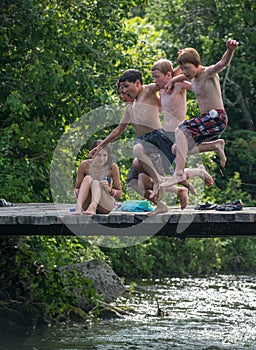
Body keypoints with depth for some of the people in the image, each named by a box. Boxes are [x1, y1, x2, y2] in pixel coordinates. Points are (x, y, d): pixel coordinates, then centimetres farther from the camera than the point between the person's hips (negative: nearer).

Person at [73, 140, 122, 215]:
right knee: (88, 178, -25)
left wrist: (109, 189, -25)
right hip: (86, 205, 1)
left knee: (96, 183, -28)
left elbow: (119, 195, -3)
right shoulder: (84, 165, -6)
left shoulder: (112, 167, -8)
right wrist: (77, 192, -22)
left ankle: (93, 207, -57)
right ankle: (78, 206, -47)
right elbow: (76, 188, 3)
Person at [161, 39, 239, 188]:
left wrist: (230, 50, -52)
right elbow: (184, 77, 41)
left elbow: (223, 64, -33)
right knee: (177, 149, 5)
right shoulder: (194, 76, 14)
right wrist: (172, 81, 25)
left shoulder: (208, 73, -11)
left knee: (181, 130, -27)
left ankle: (179, 173, -36)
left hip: (217, 118, -9)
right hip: (206, 119, 9)